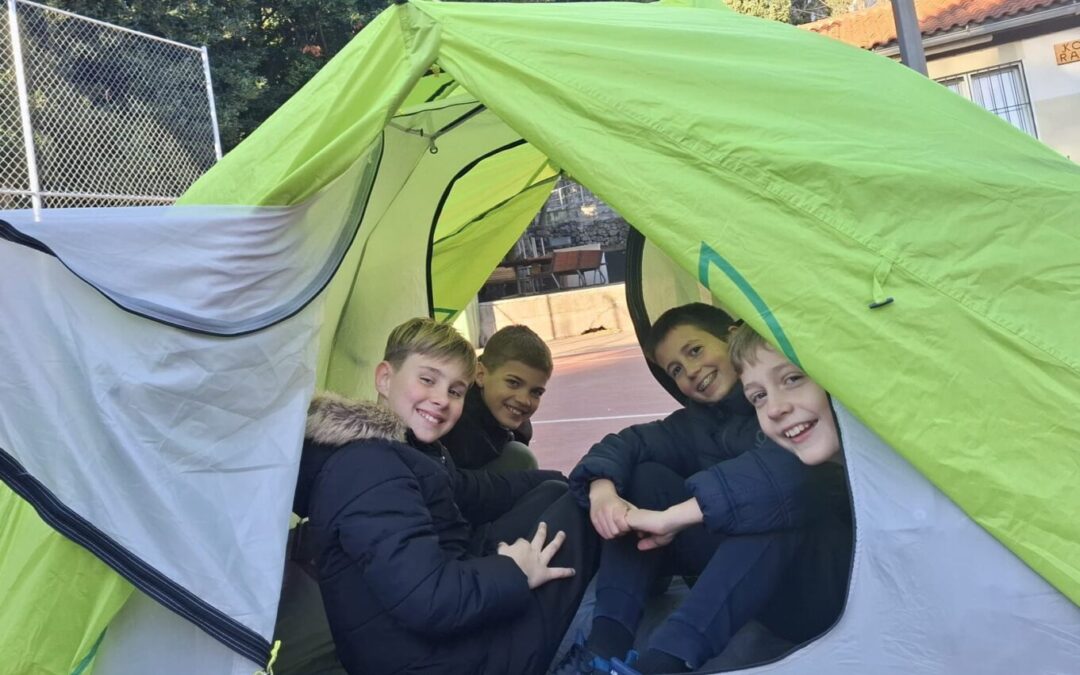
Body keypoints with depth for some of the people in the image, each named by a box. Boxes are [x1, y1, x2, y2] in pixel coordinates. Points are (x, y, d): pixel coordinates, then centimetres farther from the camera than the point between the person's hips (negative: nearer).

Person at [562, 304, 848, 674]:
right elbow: (626, 442, 0)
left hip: (821, 584, -6)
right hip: (735, 572, 6)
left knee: (774, 501, -37)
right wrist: (602, 488, -24)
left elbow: (793, 466, -35)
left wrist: (675, 516, -38)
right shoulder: (700, 424, 7)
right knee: (644, 477, -7)